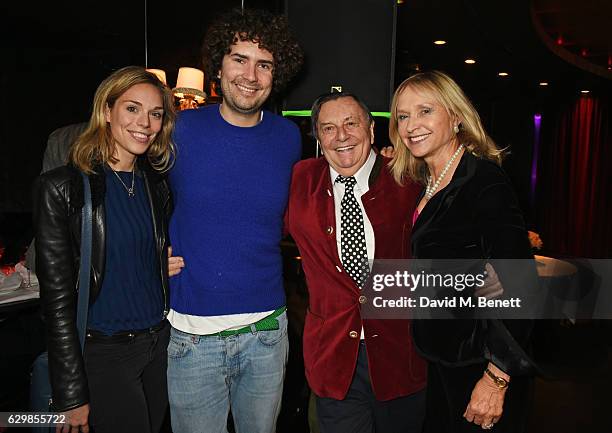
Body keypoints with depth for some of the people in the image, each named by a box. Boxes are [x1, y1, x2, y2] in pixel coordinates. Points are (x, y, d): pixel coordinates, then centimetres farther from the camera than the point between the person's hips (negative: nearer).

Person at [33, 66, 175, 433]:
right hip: (104, 352, -5)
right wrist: (72, 396, -12)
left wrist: (174, 265, -1)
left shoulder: (156, 184, 3)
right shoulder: (62, 188, -13)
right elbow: (57, 297, -13)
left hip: (161, 342, 6)